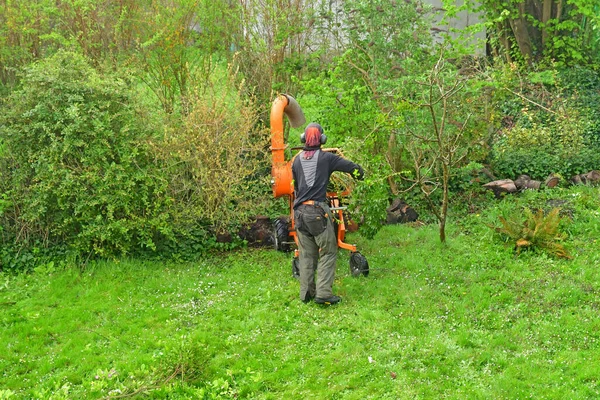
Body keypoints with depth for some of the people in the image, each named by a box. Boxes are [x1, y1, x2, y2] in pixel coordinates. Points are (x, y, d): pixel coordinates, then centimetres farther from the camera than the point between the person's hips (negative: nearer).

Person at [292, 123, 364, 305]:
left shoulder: (297, 160, 11)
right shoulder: (327, 158, -1)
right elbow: (354, 168, 3)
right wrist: (359, 176, 24)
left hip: (300, 211, 5)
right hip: (318, 210, -5)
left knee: (306, 254, 12)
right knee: (328, 252, 2)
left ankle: (306, 293, 14)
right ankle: (323, 293, -6)